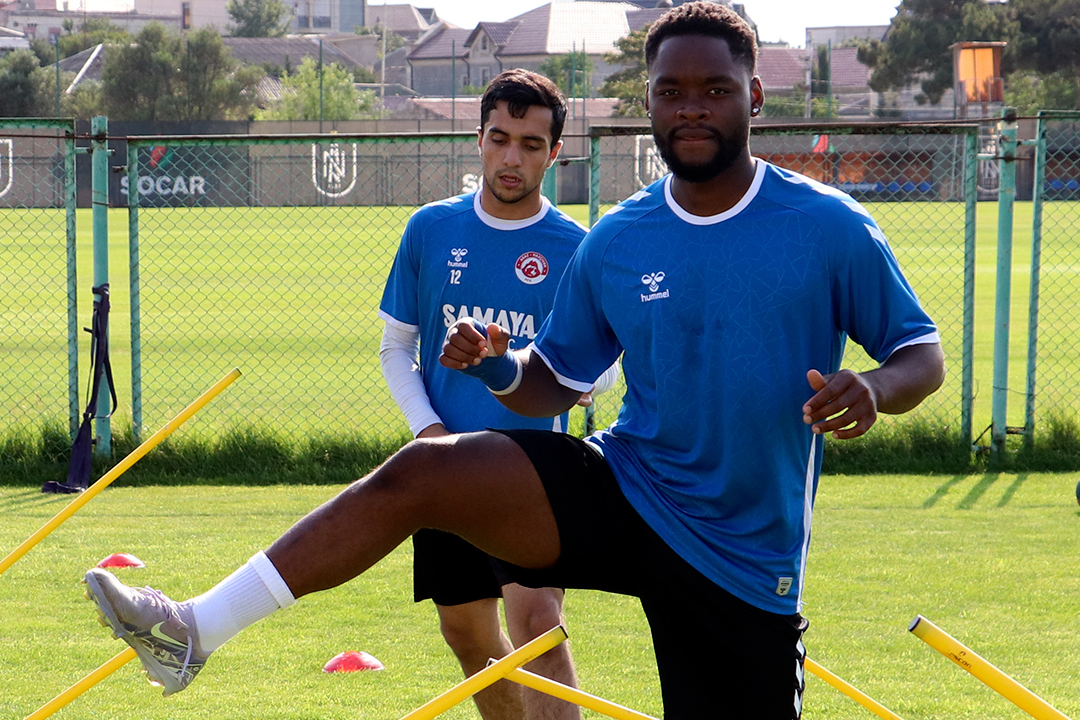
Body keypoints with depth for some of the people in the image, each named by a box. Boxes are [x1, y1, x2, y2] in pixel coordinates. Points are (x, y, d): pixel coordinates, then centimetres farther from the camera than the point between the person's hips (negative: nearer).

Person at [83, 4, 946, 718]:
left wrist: (875, 389, -24)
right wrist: (498, 370, -9)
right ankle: (196, 630, -19)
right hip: (622, 492, 2)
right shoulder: (614, 243, 4)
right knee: (416, 471, -18)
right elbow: (555, 381, 15)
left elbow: (923, 354, 0)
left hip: (743, 557, -2)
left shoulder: (831, 228, -6)